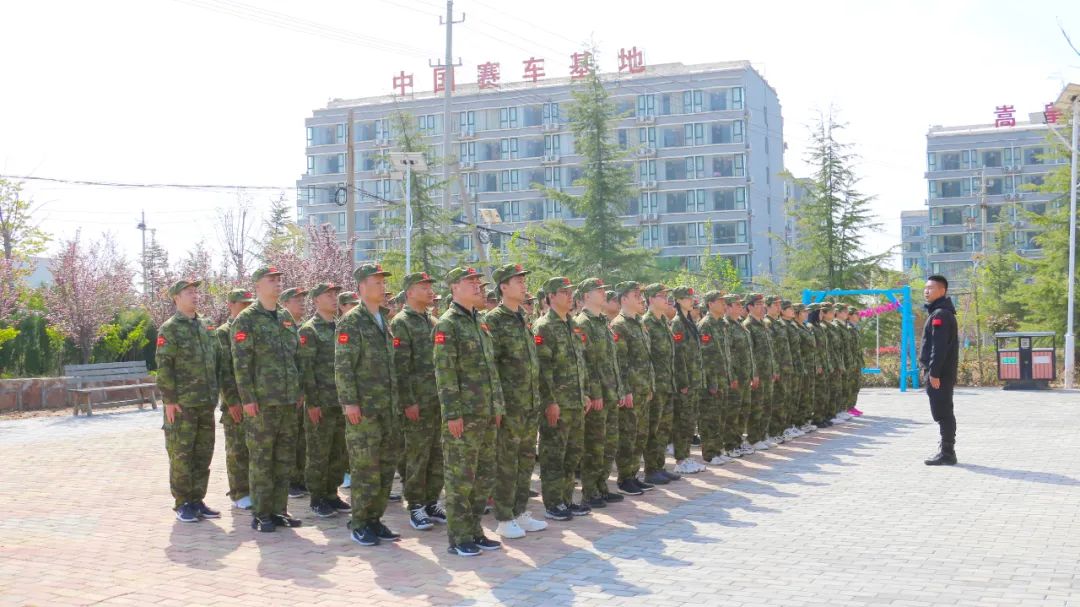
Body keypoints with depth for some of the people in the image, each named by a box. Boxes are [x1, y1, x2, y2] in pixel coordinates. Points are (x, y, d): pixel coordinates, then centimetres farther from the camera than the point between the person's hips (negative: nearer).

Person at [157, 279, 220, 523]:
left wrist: (214, 395, 14)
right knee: (181, 455, -1)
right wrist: (169, 400, -14)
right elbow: (163, 367, -10)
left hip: (206, 404, 6)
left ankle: (197, 500, 18)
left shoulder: (205, 328, 15)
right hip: (182, 404, -6)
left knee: (203, 455, 9)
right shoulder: (169, 329, -4)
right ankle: (182, 504, 8)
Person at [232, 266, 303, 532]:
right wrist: (248, 399, -15)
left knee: (285, 459, 9)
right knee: (261, 459, 0)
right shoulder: (246, 319, -5)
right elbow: (241, 363, -10)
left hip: (289, 401, 6)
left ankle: (278, 509, 18)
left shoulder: (286, 317, 14)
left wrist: (299, 391, 13)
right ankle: (261, 514, 8)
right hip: (261, 402, -6)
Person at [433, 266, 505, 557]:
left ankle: (474, 531, 22)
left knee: (485, 477, 12)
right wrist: (452, 414, -18)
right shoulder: (447, 324, -9)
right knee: (460, 478, -2)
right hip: (463, 416, -8)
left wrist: (497, 406, 15)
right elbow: (445, 372, -14)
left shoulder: (480, 323, 16)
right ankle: (459, 538, 5)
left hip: (487, 415, 8)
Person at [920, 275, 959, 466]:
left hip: (939, 373, -10)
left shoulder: (940, 314, -14)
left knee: (942, 413, -7)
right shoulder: (939, 312, 17)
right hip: (940, 372, 10)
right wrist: (930, 370, 19)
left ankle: (947, 453, -4)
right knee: (943, 412, 14)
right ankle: (947, 450, 20)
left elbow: (939, 346, -21)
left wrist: (934, 372, -23)